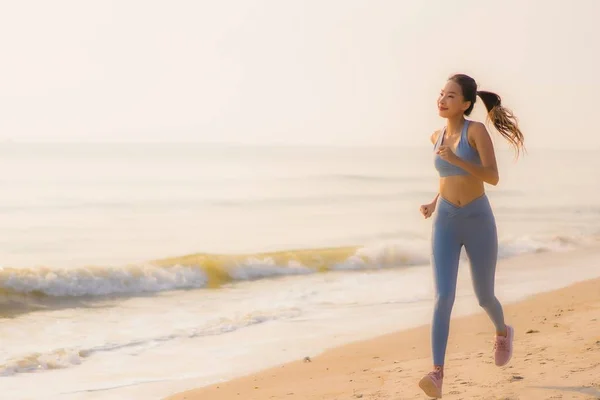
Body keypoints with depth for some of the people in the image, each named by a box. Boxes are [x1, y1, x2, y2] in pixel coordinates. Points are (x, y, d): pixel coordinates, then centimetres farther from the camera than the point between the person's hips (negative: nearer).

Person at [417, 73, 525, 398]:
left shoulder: (477, 130, -11)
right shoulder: (437, 137, 6)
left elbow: (493, 177, -20)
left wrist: (455, 159, -30)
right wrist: (434, 202, 9)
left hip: (479, 222, -3)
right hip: (445, 223, 3)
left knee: (484, 297, 14)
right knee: (443, 297, -16)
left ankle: (503, 332, 50)